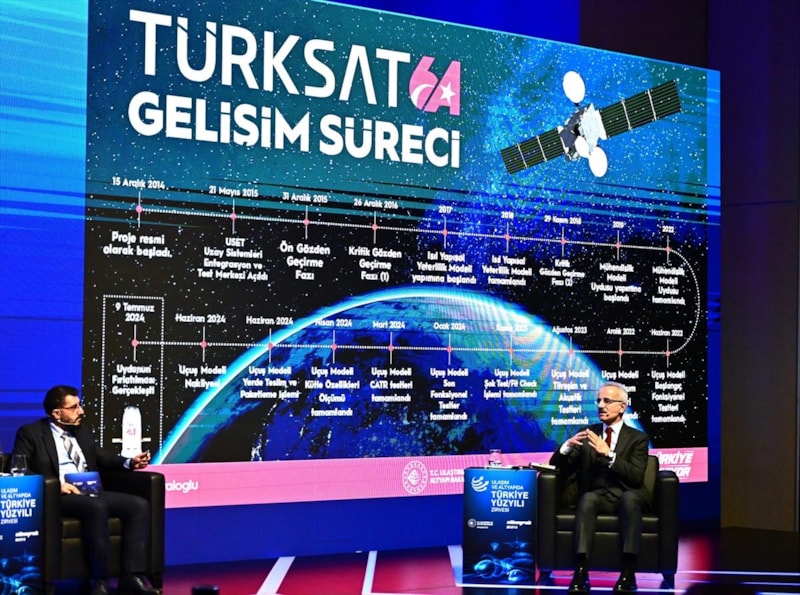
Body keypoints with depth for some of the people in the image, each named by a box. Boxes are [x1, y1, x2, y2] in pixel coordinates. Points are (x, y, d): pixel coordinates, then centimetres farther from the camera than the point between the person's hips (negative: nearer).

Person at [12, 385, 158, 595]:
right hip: (59, 497, -7)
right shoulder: (30, 433, 3)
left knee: (140, 505, -17)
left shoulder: (82, 431, 22)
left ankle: (131, 577, -24)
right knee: (96, 506, -38)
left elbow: (102, 457, 29)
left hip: (92, 492, 7)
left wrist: (130, 462, 9)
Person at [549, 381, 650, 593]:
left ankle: (628, 573, -41)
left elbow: (636, 477, -8)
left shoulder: (638, 438, 7)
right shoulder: (588, 434, 14)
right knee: (587, 498, -35)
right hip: (597, 496, 1)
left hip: (627, 496, -1)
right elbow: (557, 467, 8)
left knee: (630, 497, -37)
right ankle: (581, 571, -47)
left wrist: (608, 454, -20)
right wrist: (567, 446, -13)